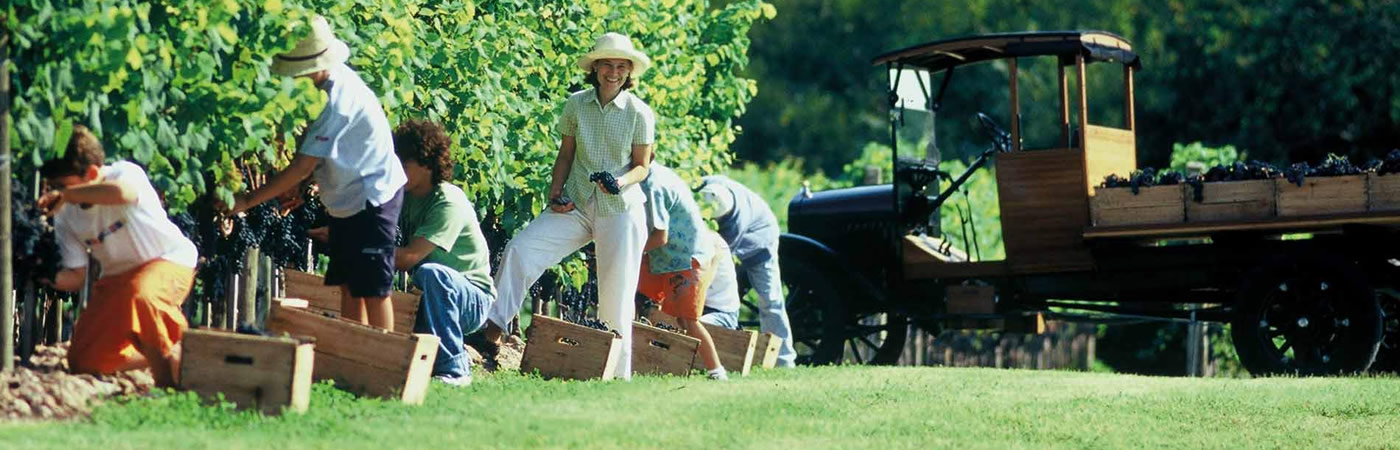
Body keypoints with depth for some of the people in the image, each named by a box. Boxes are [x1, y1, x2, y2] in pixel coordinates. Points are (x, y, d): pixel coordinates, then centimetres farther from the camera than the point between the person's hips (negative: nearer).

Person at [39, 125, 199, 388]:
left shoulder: (125, 173, -23)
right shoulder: (66, 216, -6)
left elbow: (122, 192, -50)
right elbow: (76, 277, -4)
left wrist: (66, 194, -43)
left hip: (170, 260, -7)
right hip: (118, 278, 7)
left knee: (142, 294, -42)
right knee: (83, 362, -1)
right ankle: (155, 351, 21)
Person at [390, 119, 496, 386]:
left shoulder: (449, 202, -21)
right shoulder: (403, 196, 4)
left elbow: (409, 257, -28)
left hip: (472, 301, -8)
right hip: (432, 298, 8)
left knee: (430, 272, -35)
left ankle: (454, 368, -27)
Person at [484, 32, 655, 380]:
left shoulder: (639, 114, -5)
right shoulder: (576, 104, 2)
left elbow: (641, 166, 1)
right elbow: (565, 154, 9)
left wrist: (621, 182, -19)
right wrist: (555, 194, -3)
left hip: (621, 210, -2)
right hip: (576, 206, 2)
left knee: (617, 293, -1)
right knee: (520, 248, -16)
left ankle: (618, 373, 9)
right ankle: (494, 324, -10)